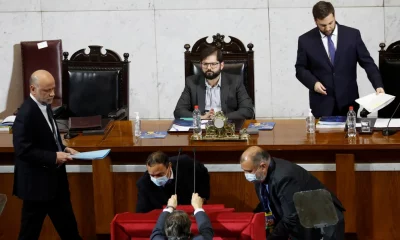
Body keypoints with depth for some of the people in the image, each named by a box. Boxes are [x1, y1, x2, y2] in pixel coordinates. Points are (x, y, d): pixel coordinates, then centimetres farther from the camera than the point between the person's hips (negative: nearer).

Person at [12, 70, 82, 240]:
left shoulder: (45, 106, 7)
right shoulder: (26, 114, -22)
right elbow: (23, 150, -25)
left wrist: (63, 149, 2)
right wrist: (54, 157, -24)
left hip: (54, 178, 9)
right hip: (36, 182, -9)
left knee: (67, 224, 17)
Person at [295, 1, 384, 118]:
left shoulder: (352, 35, 0)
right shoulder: (305, 40, -1)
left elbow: (367, 62, 2)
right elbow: (300, 68, 6)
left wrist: (378, 85, -11)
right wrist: (313, 83, -12)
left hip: (348, 101, 1)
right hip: (321, 104, 0)